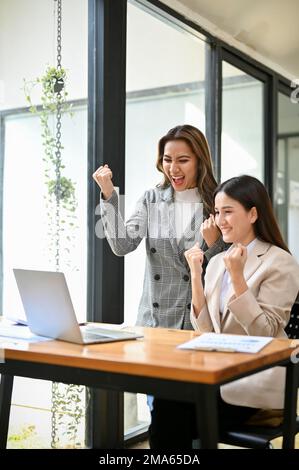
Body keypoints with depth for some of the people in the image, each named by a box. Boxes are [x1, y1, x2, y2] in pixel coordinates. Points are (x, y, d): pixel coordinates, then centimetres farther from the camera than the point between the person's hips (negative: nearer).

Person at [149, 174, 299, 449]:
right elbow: (205, 329, 5)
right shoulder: (217, 262, 12)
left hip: (257, 378, -5)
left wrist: (237, 276, -20)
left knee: (170, 408, -23)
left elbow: (263, 333, -13)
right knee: (166, 397, -23)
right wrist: (196, 275, -4)